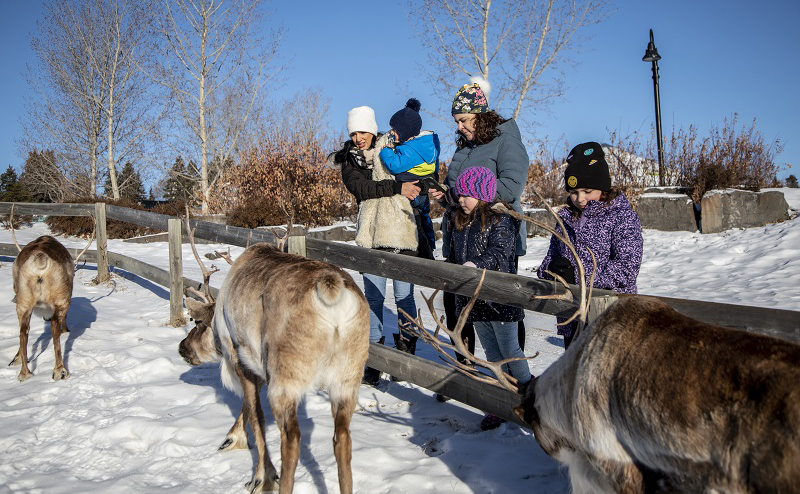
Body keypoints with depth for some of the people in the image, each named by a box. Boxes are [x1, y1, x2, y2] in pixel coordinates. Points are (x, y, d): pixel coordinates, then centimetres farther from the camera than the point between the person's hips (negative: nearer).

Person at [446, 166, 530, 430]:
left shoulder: (500, 220, -11)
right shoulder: (458, 222, 13)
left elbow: (499, 252, -23)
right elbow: (454, 256, 22)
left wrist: (477, 266, -35)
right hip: (473, 297, 7)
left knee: (508, 349, 0)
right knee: (491, 352, 12)